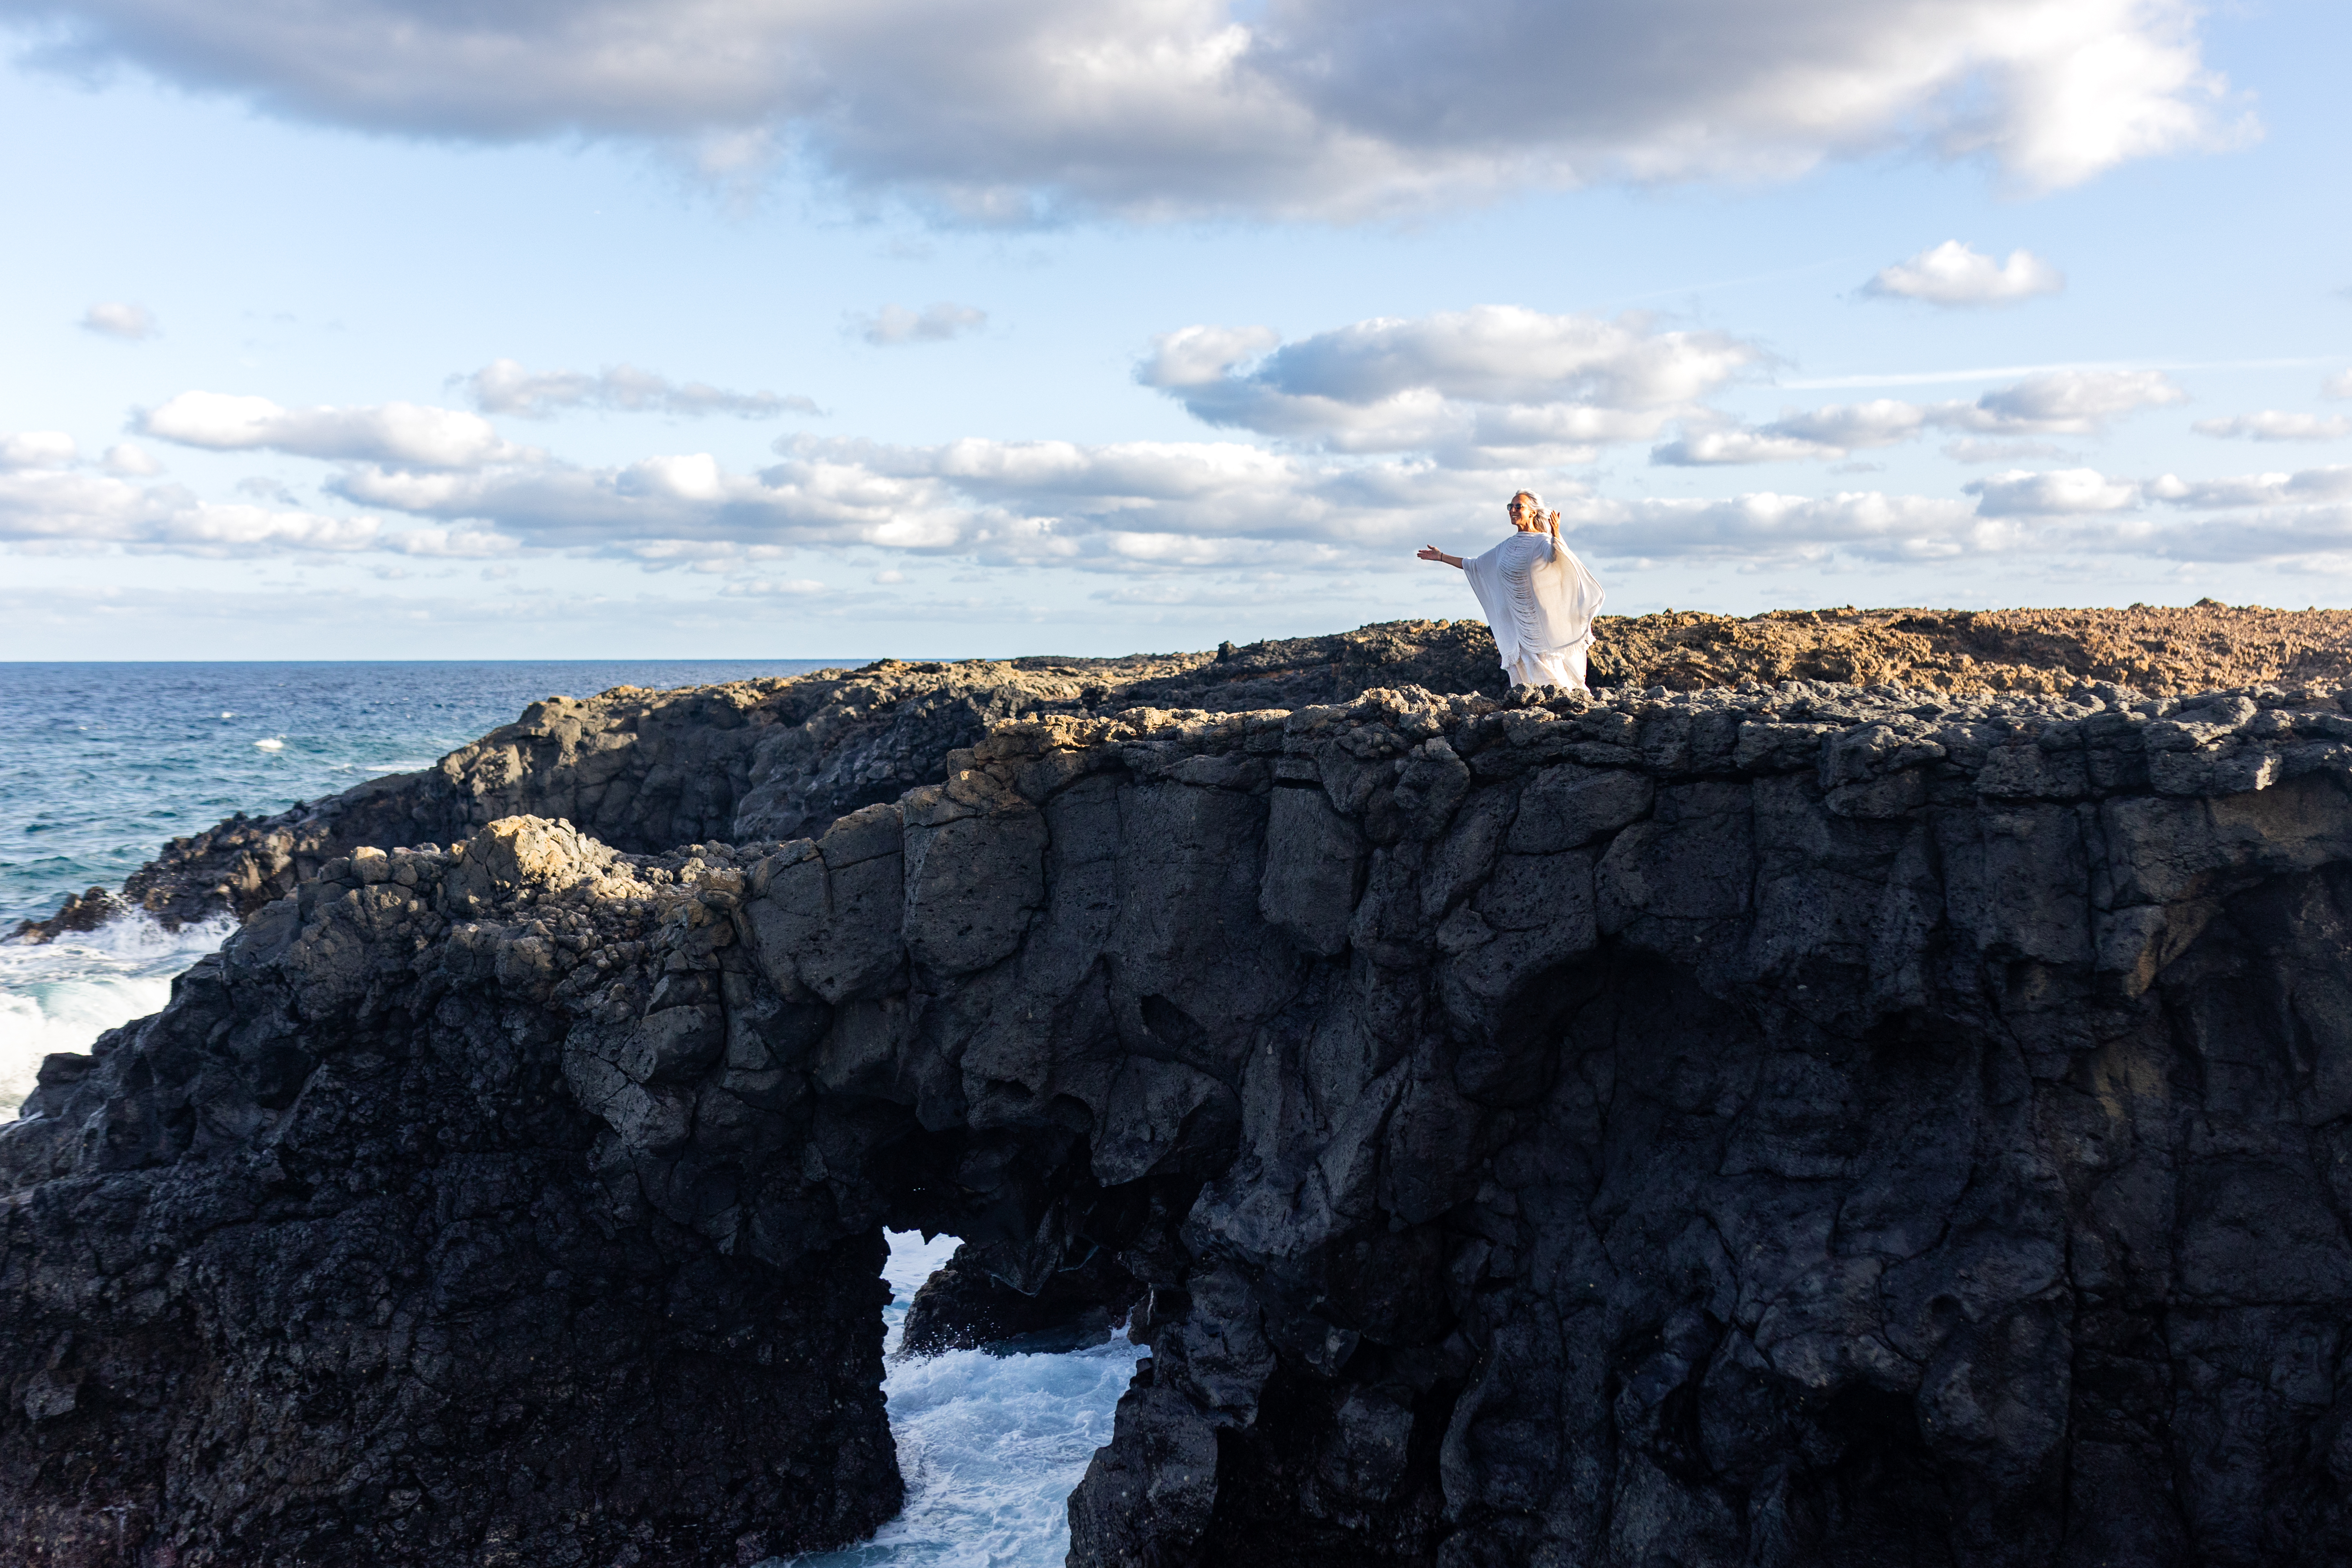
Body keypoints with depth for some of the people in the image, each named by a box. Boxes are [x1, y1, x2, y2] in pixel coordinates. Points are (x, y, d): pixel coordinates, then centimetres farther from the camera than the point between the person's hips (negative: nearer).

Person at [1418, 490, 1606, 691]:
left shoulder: (1543, 542, -6)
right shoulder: (1508, 546, 14)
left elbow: (1554, 556, -31)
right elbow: (1475, 565, 24)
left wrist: (1556, 536, -50)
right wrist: (1442, 557, 25)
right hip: (1519, 626, 6)